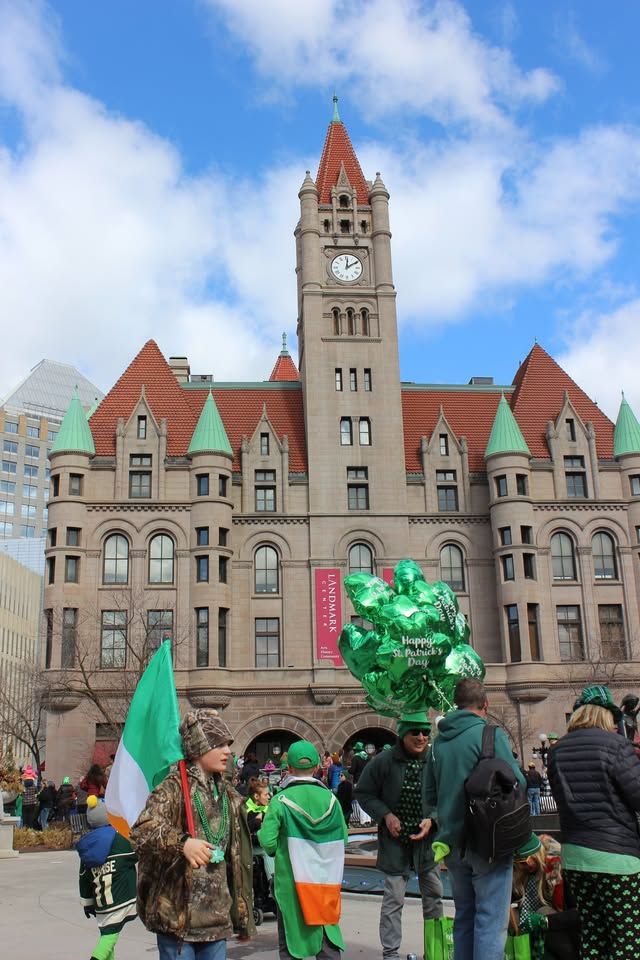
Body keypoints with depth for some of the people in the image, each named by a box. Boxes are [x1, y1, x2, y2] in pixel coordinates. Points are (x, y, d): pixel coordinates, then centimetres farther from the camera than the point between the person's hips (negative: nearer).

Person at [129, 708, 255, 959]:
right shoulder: (174, 788, -9)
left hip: (217, 915, 6)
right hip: (178, 913, -6)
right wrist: (182, 842, -40)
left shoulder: (228, 796, 11)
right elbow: (141, 831, -23)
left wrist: (241, 911, 17)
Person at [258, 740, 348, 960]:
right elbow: (343, 838, 1)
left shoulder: (281, 800, -11)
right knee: (328, 942, 13)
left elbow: (267, 842, -14)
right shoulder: (330, 798, -3)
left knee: (289, 941, 10)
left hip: (291, 879, -2)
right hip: (326, 879, 2)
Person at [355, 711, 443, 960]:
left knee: (434, 895, 17)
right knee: (393, 898, 1)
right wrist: (386, 815, -12)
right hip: (395, 839, -3)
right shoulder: (384, 761, -11)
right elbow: (363, 793, -1)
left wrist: (432, 820, -13)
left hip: (426, 838, 3)